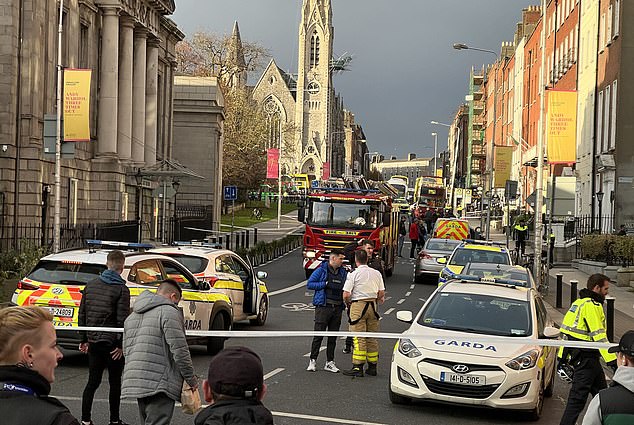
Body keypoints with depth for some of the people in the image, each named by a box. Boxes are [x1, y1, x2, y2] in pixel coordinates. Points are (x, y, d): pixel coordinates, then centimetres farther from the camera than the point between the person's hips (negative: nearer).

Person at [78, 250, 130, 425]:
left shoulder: (90, 285, 7)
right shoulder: (121, 289, -11)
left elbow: (82, 314, 9)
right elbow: (122, 320, -16)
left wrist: (84, 340, 15)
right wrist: (121, 345, -11)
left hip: (93, 341, 5)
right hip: (112, 342, -5)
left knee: (92, 381, 11)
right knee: (115, 382, 7)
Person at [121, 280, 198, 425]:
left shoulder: (132, 316, 21)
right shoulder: (169, 311, -8)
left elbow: (126, 350, 22)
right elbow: (179, 350, -12)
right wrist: (191, 380, -2)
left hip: (133, 381, 8)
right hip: (159, 383, -8)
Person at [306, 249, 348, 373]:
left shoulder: (343, 272, 14)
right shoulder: (321, 270, -1)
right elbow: (310, 284, -4)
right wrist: (326, 284, -12)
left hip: (337, 308, 5)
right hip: (323, 307, -5)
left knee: (333, 337, 7)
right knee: (318, 335, -5)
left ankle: (330, 362, 13)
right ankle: (312, 361, 2)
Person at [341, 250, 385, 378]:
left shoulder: (353, 274, -9)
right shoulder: (376, 273, 6)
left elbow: (346, 295, -12)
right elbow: (381, 293, 7)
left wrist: (348, 304, 6)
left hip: (358, 306, -5)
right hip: (373, 305, 5)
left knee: (359, 338, -3)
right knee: (372, 338, 11)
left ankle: (358, 367, -4)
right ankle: (372, 367, 14)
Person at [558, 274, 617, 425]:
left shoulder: (578, 303, 16)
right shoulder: (592, 306, -15)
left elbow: (566, 331, 19)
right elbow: (599, 336, -22)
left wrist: (562, 358, 23)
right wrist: (613, 361, -24)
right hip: (587, 358, -10)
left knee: (600, 392, 18)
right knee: (578, 397, -8)